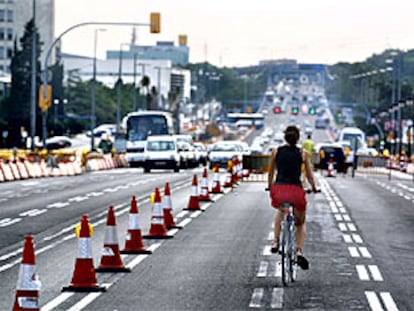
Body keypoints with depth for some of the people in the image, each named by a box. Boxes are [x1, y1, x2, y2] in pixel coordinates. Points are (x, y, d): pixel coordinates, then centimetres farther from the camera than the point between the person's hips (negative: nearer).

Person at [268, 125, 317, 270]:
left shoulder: (276, 152, 10)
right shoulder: (303, 153, 7)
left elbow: (270, 173, 19)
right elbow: (309, 175, 14)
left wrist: (270, 187, 36)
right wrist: (313, 187, 33)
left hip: (278, 189, 2)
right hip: (296, 190, -2)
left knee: (280, 212, 38)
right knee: (301, 223, 21)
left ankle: (275, 242, 25)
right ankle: (299, 252, -1)